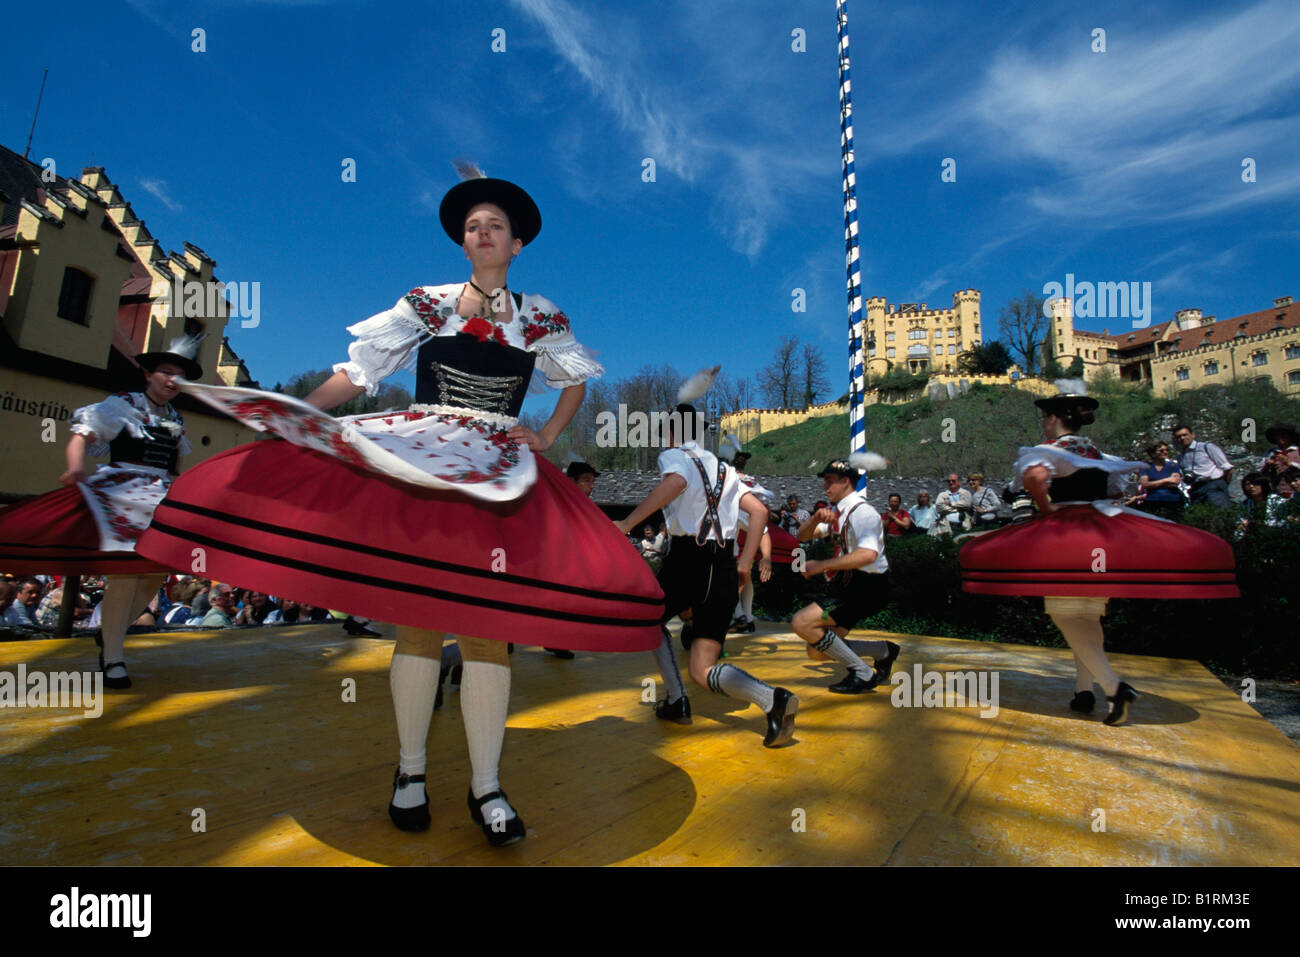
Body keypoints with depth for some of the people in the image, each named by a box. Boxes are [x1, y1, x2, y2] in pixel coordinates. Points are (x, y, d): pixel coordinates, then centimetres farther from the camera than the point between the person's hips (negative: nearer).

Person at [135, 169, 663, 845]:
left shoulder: (539, 319, 11)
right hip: (415, 470, 0)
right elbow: (357, 373, 4)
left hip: (498, 480, 0)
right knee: (418, 618, -1)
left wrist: (548, 435, 9)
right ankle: (410, 768, 18)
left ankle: (485, 786, 8)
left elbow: (576, 380, 23)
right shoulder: (426, 304, 9)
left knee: (487, 627, -4)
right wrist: (298, 411, -10)